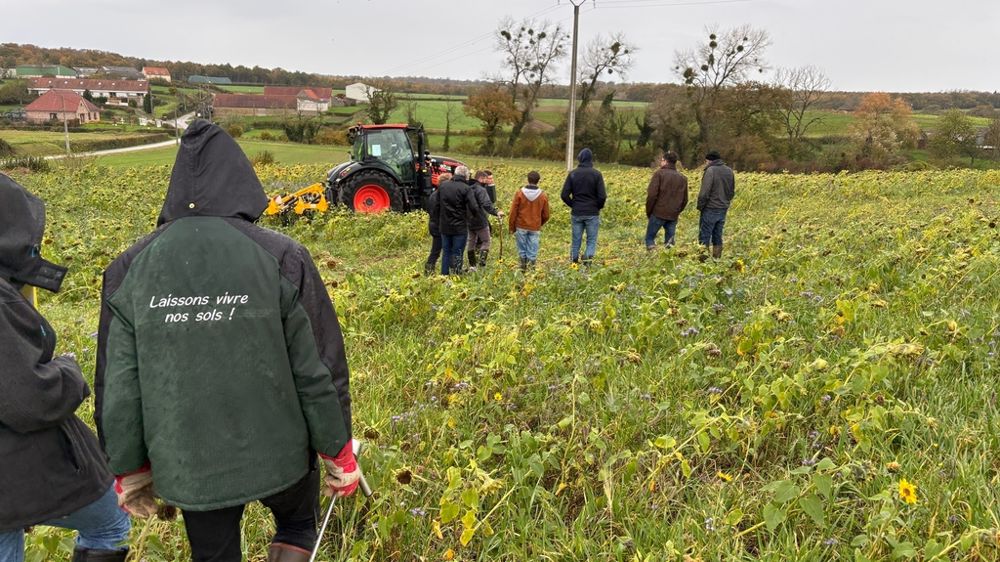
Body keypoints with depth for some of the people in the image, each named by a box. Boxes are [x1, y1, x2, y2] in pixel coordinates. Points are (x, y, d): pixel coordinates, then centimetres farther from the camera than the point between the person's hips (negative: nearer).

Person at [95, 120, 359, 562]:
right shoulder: (282, 258, -16)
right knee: (298, 526, 31)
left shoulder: (130, 269, -7)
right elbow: (319, 369, -11)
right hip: (276, 453, -2)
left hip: (187, 463, 2)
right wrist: (338, 452, 3)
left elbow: (117, 385, -2)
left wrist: (130, 468, 13)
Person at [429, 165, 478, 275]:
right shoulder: (466, 188, -13)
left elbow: (435, 205, 8)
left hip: (444, 226, 5)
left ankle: (444, 276, 20)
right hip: (460, 227, -5)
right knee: (457, 254, 2)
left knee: (446, 252, 15)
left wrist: (439, 220, 17)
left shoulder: (442, 185, 3)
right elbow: (474, 207, -19)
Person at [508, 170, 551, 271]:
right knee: (532, 251, 5)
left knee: (522, 250, 11)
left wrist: (511, 227, 6)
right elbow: (546, 215, 6)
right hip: (535, 228, 1)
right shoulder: (543, 195, -2)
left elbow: (513, 212, -4)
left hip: (521, 227, 0)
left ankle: (523, 268, 14)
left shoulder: (520, 193, -7)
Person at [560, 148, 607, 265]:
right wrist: (598, 207, 8)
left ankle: (574, 262, 8)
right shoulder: (596, 174, -7)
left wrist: (573, 205, 12)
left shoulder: (573, 174, -1)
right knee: (591, 240, 6)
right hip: (592, 213, -2)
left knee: (576, 240, 10)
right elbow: (602, 196, -10)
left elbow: (564, 195, -2)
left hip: (576, 213, 2)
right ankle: (588, 258, -14)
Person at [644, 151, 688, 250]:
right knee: (669, 240, 12)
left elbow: (652, 195, -11)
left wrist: (648, 212, -2)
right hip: (673, 216, 5)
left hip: (658, 213, -5)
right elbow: (685, 199, 13)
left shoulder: (659, 174, -4)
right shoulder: (682, 178, 13)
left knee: (650, 238, 6)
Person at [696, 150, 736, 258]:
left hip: (710, 210, -7)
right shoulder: (729, 171, 9)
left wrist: (700, 206, -6)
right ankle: (717, 259, 15)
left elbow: (704, 192, -17)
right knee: (718, 237, 13)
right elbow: (732, 192, 14)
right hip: (723, 210, 7)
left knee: (704, 237, -2)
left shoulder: (711, 170, -13)